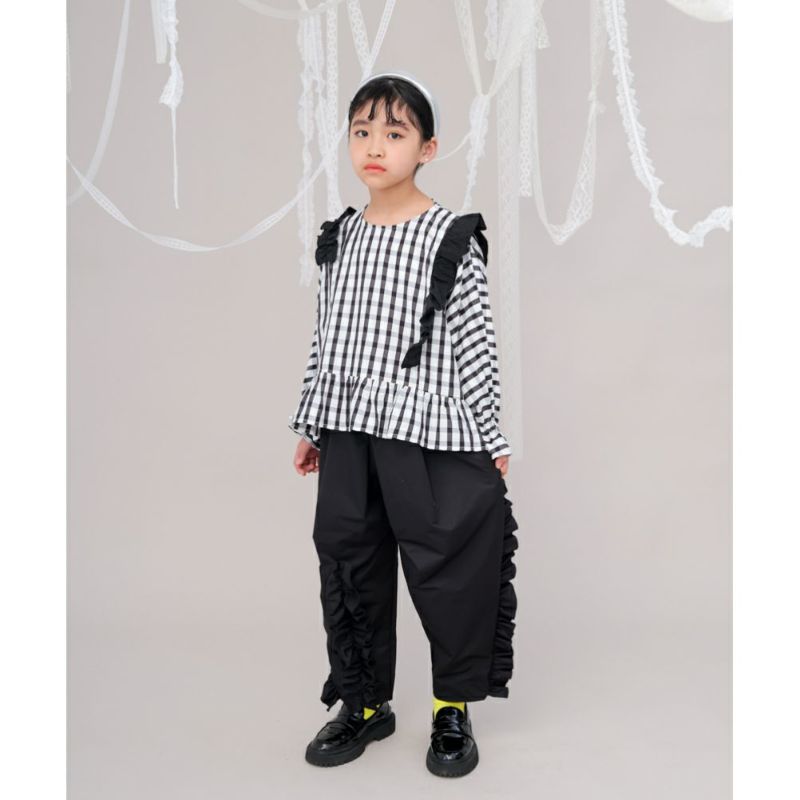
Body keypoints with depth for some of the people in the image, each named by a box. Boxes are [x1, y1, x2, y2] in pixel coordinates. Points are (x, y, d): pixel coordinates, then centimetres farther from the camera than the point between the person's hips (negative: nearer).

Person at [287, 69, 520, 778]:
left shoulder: (452, 238, -5)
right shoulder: (340, 237, 10)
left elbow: (475, 342, -5)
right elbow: (325, 339, 14)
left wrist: (491, 438, -5)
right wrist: (310, 426, 15)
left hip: (428, 432, -5)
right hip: (349, 429, 5)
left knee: (445, 566, 2)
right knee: (348, 562, 11)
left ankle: (454, 709, 23)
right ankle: (364, 702, 29)